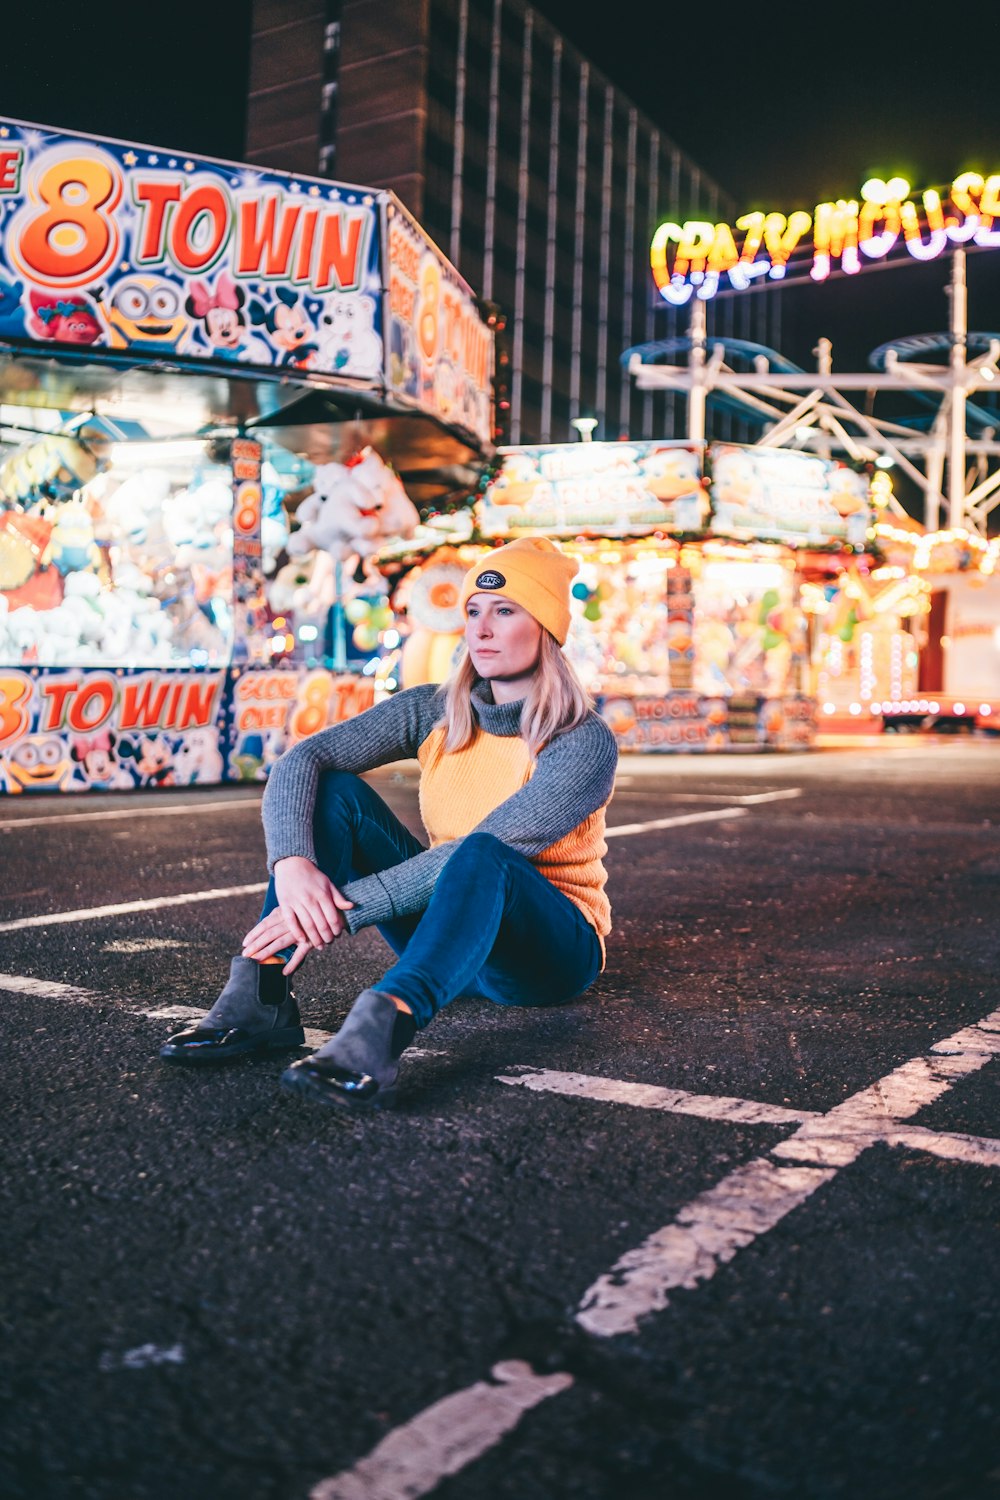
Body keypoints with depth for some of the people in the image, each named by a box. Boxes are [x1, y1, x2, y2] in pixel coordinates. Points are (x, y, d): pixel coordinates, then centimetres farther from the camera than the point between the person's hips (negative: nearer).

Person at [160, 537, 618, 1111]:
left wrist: (344, 909, -34)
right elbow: (302, 759, -13)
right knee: (335, 791, -14)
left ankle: (378, 1031, -59)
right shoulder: (434, 713, -2)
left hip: (552, 952, -5)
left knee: (481, 856, -38)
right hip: (446, 933, 5)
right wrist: (293, 863, -34)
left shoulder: (585, 742, -17)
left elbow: (485, 850, -29)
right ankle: (262, 998, -27)